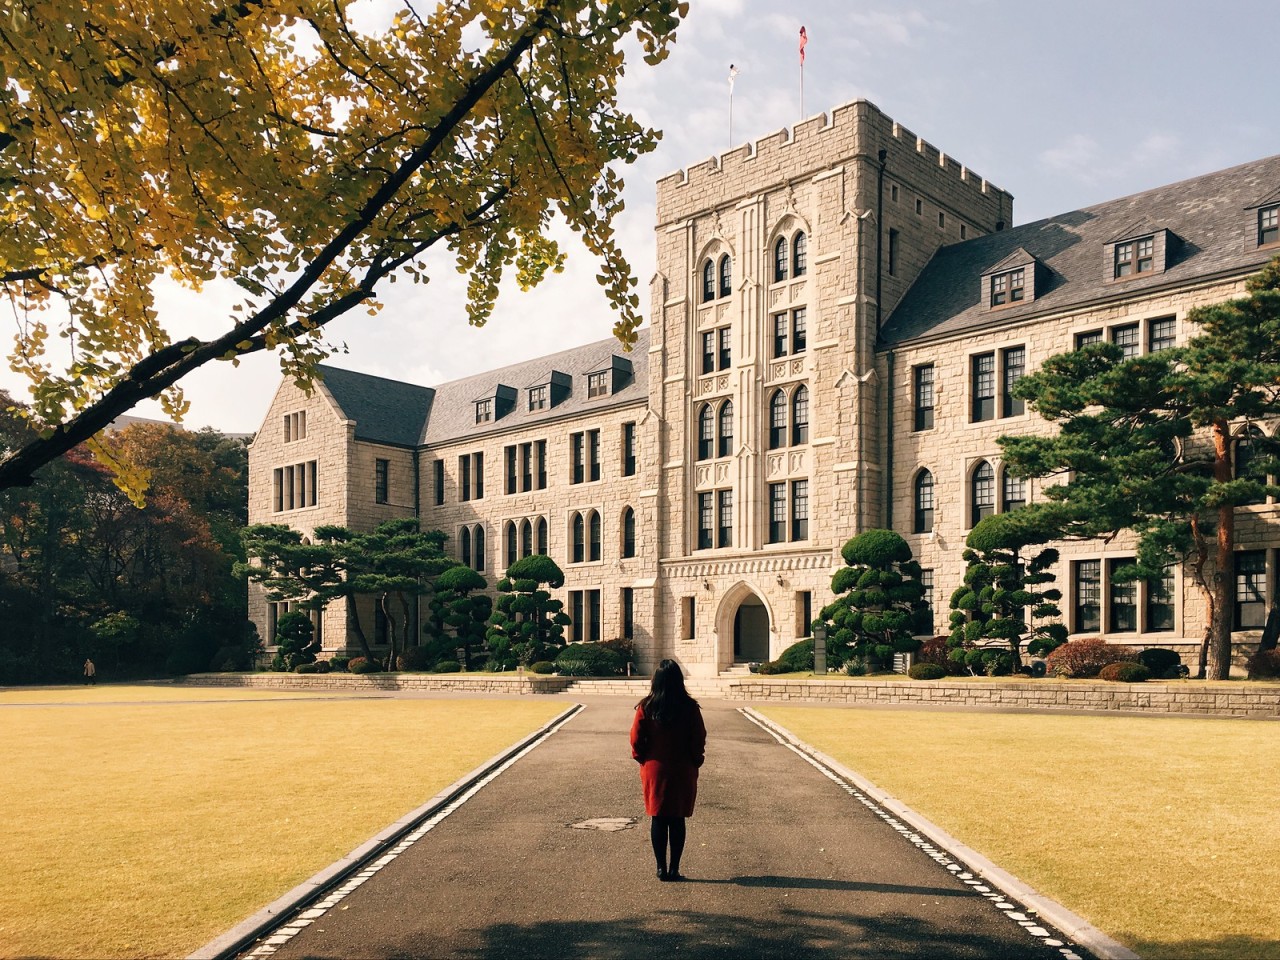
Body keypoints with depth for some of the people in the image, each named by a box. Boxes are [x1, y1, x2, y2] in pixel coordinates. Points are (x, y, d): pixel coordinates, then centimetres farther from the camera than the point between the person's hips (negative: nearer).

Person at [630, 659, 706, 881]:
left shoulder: (646, 708, -9)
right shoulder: (690, 708, -9)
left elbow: (636, 740, -6)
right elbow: (699, 740, -4)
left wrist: (643, 760, 10)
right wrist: (694, 763, 10)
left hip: (654, 770, 0)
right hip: (683, 772, 0)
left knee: (658, 819, 9)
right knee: (678, 819, 8)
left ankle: (661, 867, 11)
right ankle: (674, 869, 9)